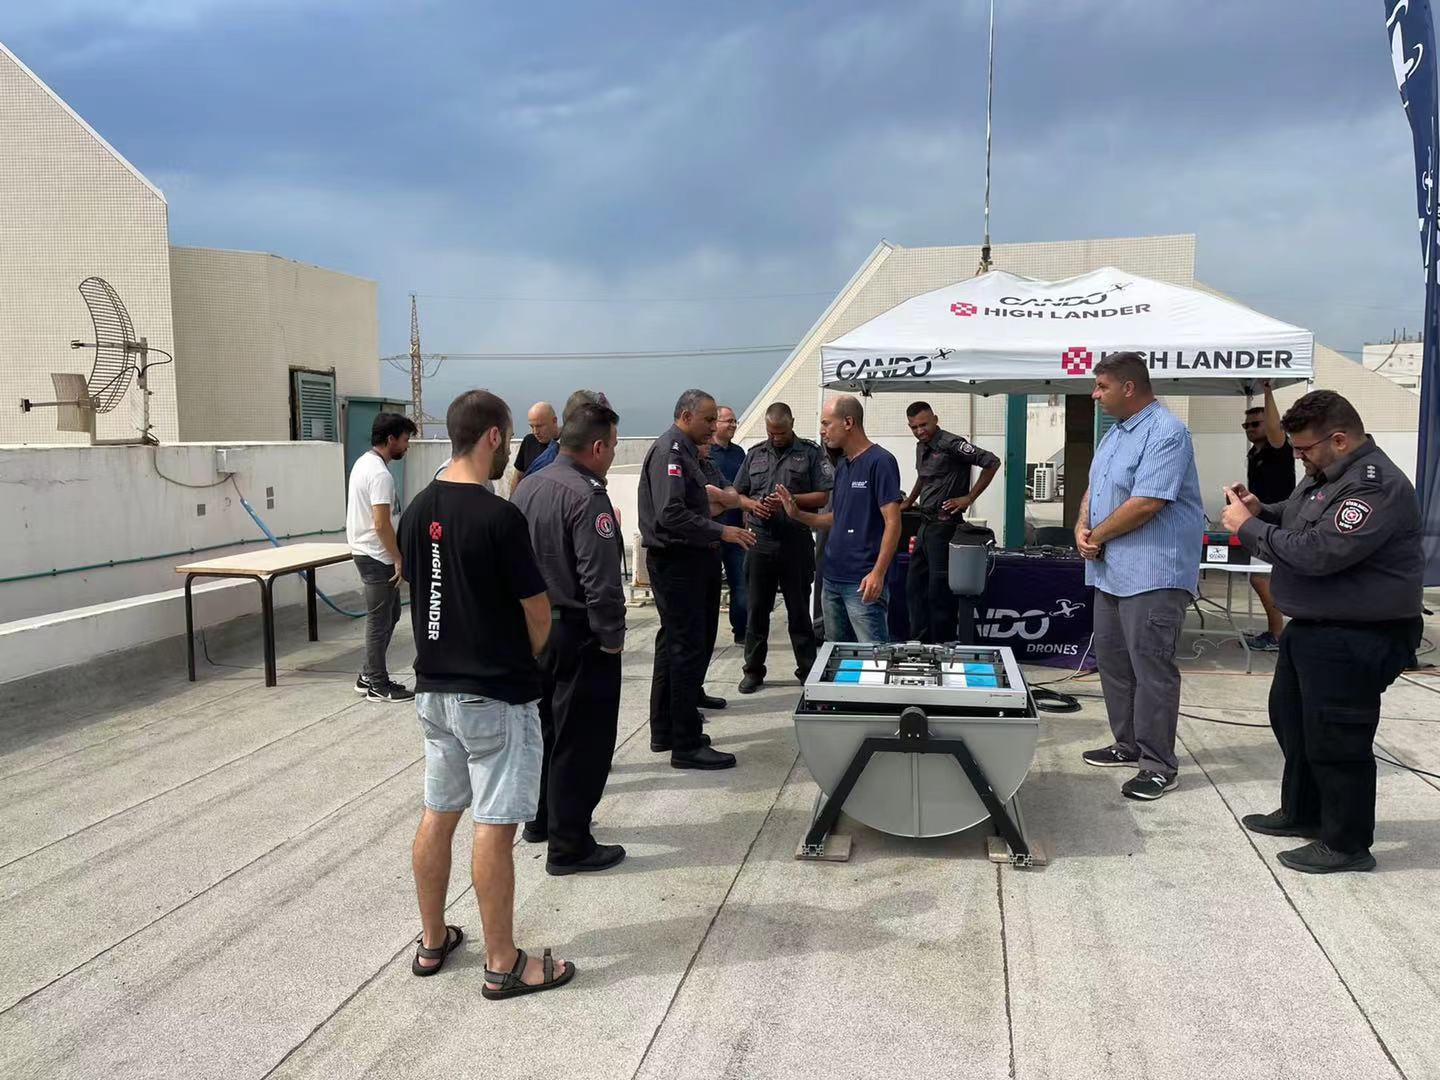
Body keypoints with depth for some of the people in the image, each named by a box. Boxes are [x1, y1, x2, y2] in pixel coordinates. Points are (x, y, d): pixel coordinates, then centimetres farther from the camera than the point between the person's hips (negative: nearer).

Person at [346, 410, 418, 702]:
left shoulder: (364, 462, 10)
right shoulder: (380, 474, -22)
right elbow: (381, 524, -26)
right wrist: (398, 559, -18)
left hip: (365, 550, 10)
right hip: (377, 556, -10)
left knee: (389, 615, 18)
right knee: (380, 621, 0)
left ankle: (369, 676, 24)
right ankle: (378, 686, 10)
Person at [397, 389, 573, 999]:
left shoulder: (418, 512, 3)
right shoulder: (498, 517, -19)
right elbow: (538, 613, -13)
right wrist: (524, 658, 8)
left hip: (434, 686, 8)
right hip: (494, 695, -8)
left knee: (437, 815, 17)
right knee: (493, 827, 0)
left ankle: (432, 942, 30)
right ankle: (503, 964, 12)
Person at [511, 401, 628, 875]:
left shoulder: (528, 488, 7)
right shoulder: (587, 497, -20)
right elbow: (600, 579, -24)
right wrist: (612, 636, -13)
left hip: (534, 627, 9)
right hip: (577, 635, -9)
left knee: (545, 726, 22)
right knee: (580, 740, 0)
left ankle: (541, 819, 36)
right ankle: (569, 846, 7)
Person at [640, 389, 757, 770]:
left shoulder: (682, 450, 16)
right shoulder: (669, 451, -16)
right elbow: (671, 514, -26)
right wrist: (721, 531, -23)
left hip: (681, 560, 11)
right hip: (675, 562, -11)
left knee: (673, 644, 16)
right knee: (688, 649, -7)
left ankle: (664, 731, 26)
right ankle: (686, 745, -1)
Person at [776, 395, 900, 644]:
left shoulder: (880, 461, -12)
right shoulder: (842, 466, 14)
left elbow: (892, 522, -17)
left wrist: (878, 573, -25)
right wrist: (797, 514, 7)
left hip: (863, 581, -9)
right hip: (833, 577, 9)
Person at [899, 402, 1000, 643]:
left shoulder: (950, 444, -14)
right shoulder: (921, 446, 12)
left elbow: (992, 462, -18)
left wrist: (969, 498, -16)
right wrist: (908, 502, 28)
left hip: (944, 524, -9)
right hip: (925, 524, 9)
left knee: (940, 590, -4)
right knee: (914, 587, 13)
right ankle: (919, 643, 23)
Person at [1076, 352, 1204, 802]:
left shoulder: (1166, 433, -15)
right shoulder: (1115, 433, 16)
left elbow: (1145, 503, -23)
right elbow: (1094, 489, 19)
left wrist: (1097, 536, -11)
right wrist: (1082, 528, -1)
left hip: (1152, 574, -10)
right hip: (1112, 571, 10)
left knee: (1150, 667, -5)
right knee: (1112, 659, 16)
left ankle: (1159, 765, 4)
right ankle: (1128, 744, 28)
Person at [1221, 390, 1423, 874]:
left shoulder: (1376, 486, -24)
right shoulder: (1327, 473, 9)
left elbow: (1318, 552, -31)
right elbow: (1297, 521, 24)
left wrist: (1249, 527, -20)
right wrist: (1262, 510, 2)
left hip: (1355, 640, -11)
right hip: (1313, 628, 11)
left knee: (1336, 740, -1)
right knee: (1290, 717, 22)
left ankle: (1347, 844, 15)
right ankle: (1302, 812, 38)